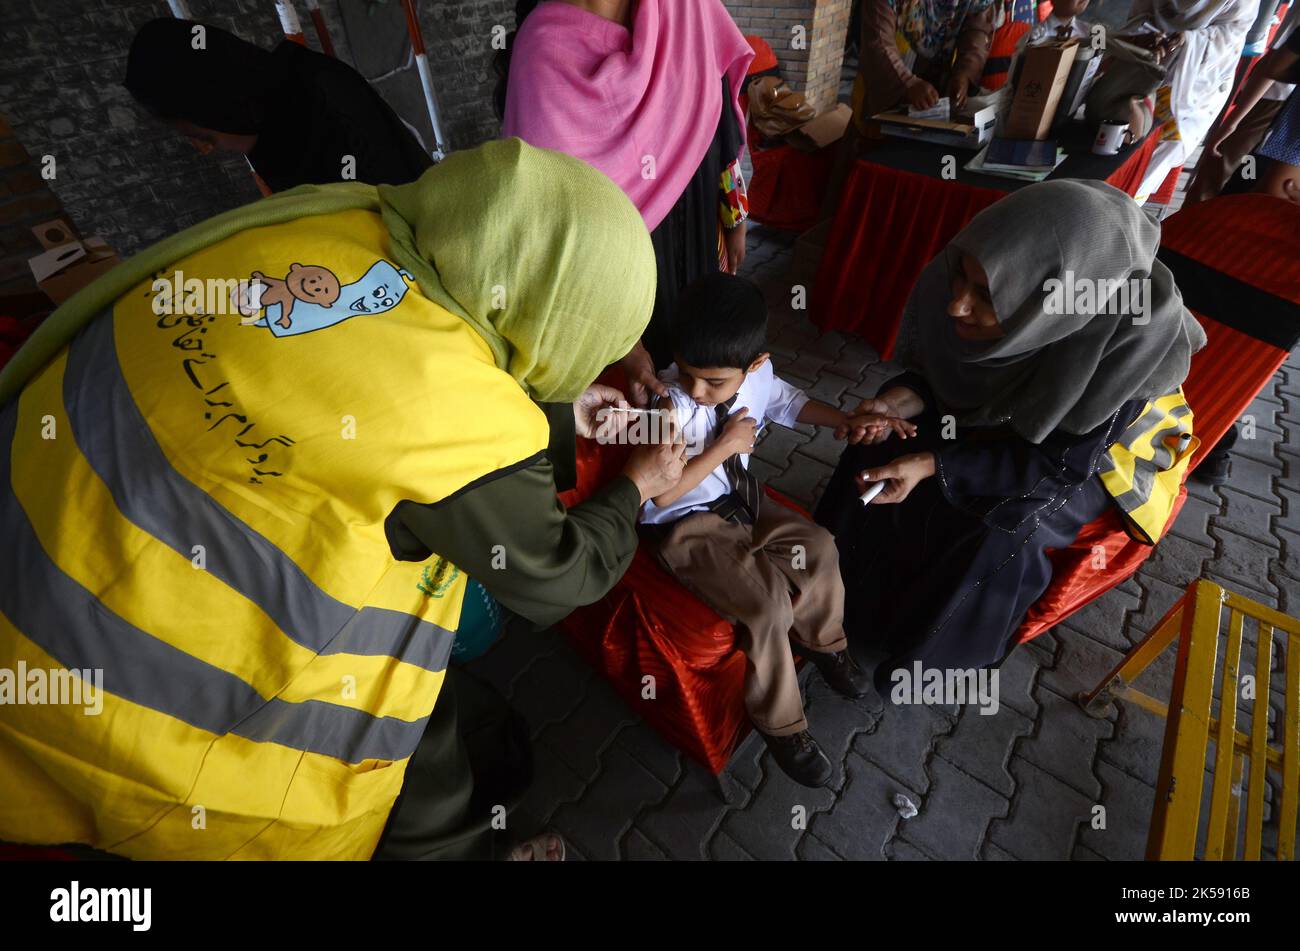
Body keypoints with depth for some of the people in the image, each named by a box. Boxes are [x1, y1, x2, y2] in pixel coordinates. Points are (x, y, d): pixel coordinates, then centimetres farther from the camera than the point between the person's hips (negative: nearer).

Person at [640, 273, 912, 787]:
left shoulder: (757, 375, -11)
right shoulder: (666, 405, -28)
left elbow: (789, 402, 13)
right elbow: (660, 495, -26)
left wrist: (847, 420, 3)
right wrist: (724, 447, -28)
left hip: (739, 500, 7)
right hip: (685, 526, -6)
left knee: (817, 549, 1)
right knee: (767, 607, -20)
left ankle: (824, 645, 32)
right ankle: (781, 726, 7)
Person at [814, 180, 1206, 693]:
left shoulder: (1132, 339, -38)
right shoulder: (965, 282, -28)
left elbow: (1061, 464, -28)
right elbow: (938, 367, -9)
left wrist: (932, 465, -35)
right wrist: (901, 399, -30)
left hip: (1093, 450, -4)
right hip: (993, 412, 4)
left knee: (999, 530, -25)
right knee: (880, 452, -10)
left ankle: (935, 644, 5)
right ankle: (850, 587, 14)